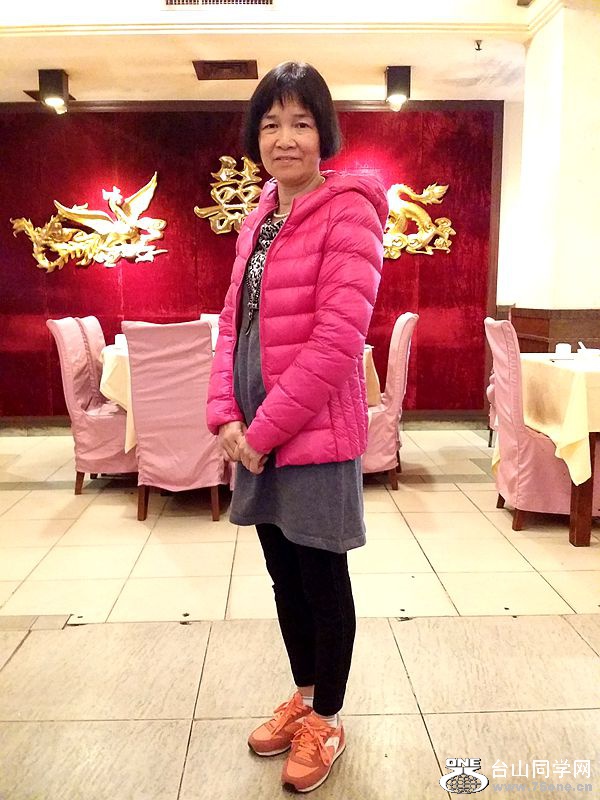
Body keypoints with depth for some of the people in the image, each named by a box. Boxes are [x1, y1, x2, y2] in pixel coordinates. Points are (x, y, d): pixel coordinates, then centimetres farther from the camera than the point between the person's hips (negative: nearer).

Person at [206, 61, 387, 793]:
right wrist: (226, 417, -3)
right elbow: (233, 322, 11)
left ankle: (327, 722, 31)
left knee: (322, 579, 9)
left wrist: (266, 429, -16)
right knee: (284, 575, 19)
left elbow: (338, 337, -20)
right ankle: (302, 696, 41)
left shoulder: (349, 209, -11)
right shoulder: (257, 219, 12)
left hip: (315, 434, -7)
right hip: (255, 434, 7)